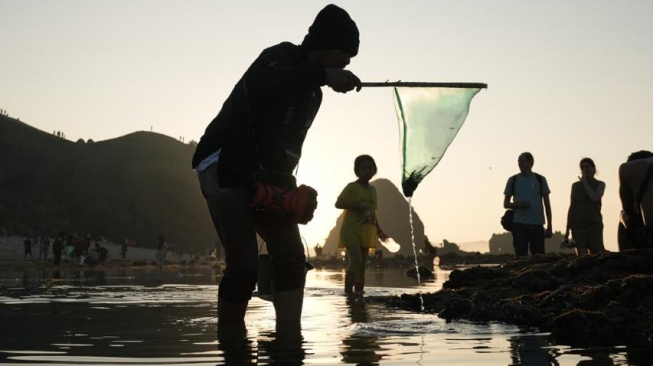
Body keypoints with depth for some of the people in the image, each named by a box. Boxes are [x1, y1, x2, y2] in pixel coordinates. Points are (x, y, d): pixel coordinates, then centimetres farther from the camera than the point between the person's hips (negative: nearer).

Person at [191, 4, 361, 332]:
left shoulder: (311, 91, 12)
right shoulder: (279, 58, -13)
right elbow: (261, 86, -39)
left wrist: (287, 187, 3)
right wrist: (323, 75, -43)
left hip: (265, 176, 9)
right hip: (224, 168, -9)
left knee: (291, 257, -3)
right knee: (244, 264, -14)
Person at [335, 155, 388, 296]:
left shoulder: (373, 189, 15)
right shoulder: (351, 186, -6)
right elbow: (338, 203, -10)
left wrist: (379, 230, 18)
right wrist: (354, 206, -25)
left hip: (366, 231, 7)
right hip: (351, 230, -7)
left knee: (362, 265, 8)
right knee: (355, 262, -19)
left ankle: (359, 293, 12)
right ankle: (348, 293, -17)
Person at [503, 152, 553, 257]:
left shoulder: (540, 180, 7)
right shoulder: (513, 180, 7)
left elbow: (547, 204, 9)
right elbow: (506, 204, 10)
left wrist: (549, 226, 5)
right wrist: (518, 205, -11)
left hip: (537, 225, 0)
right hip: (519, 225, 0)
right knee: (520, 257, -2)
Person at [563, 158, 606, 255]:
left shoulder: (600, 184, 10)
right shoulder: (576, 185, 11)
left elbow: (595, 198, -10)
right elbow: (571, 207, 11)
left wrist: (585, 183, -4)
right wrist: (567, 229, 6)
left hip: (594, 223, 0)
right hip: (578, 223, 0)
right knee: (581, 255, -9)